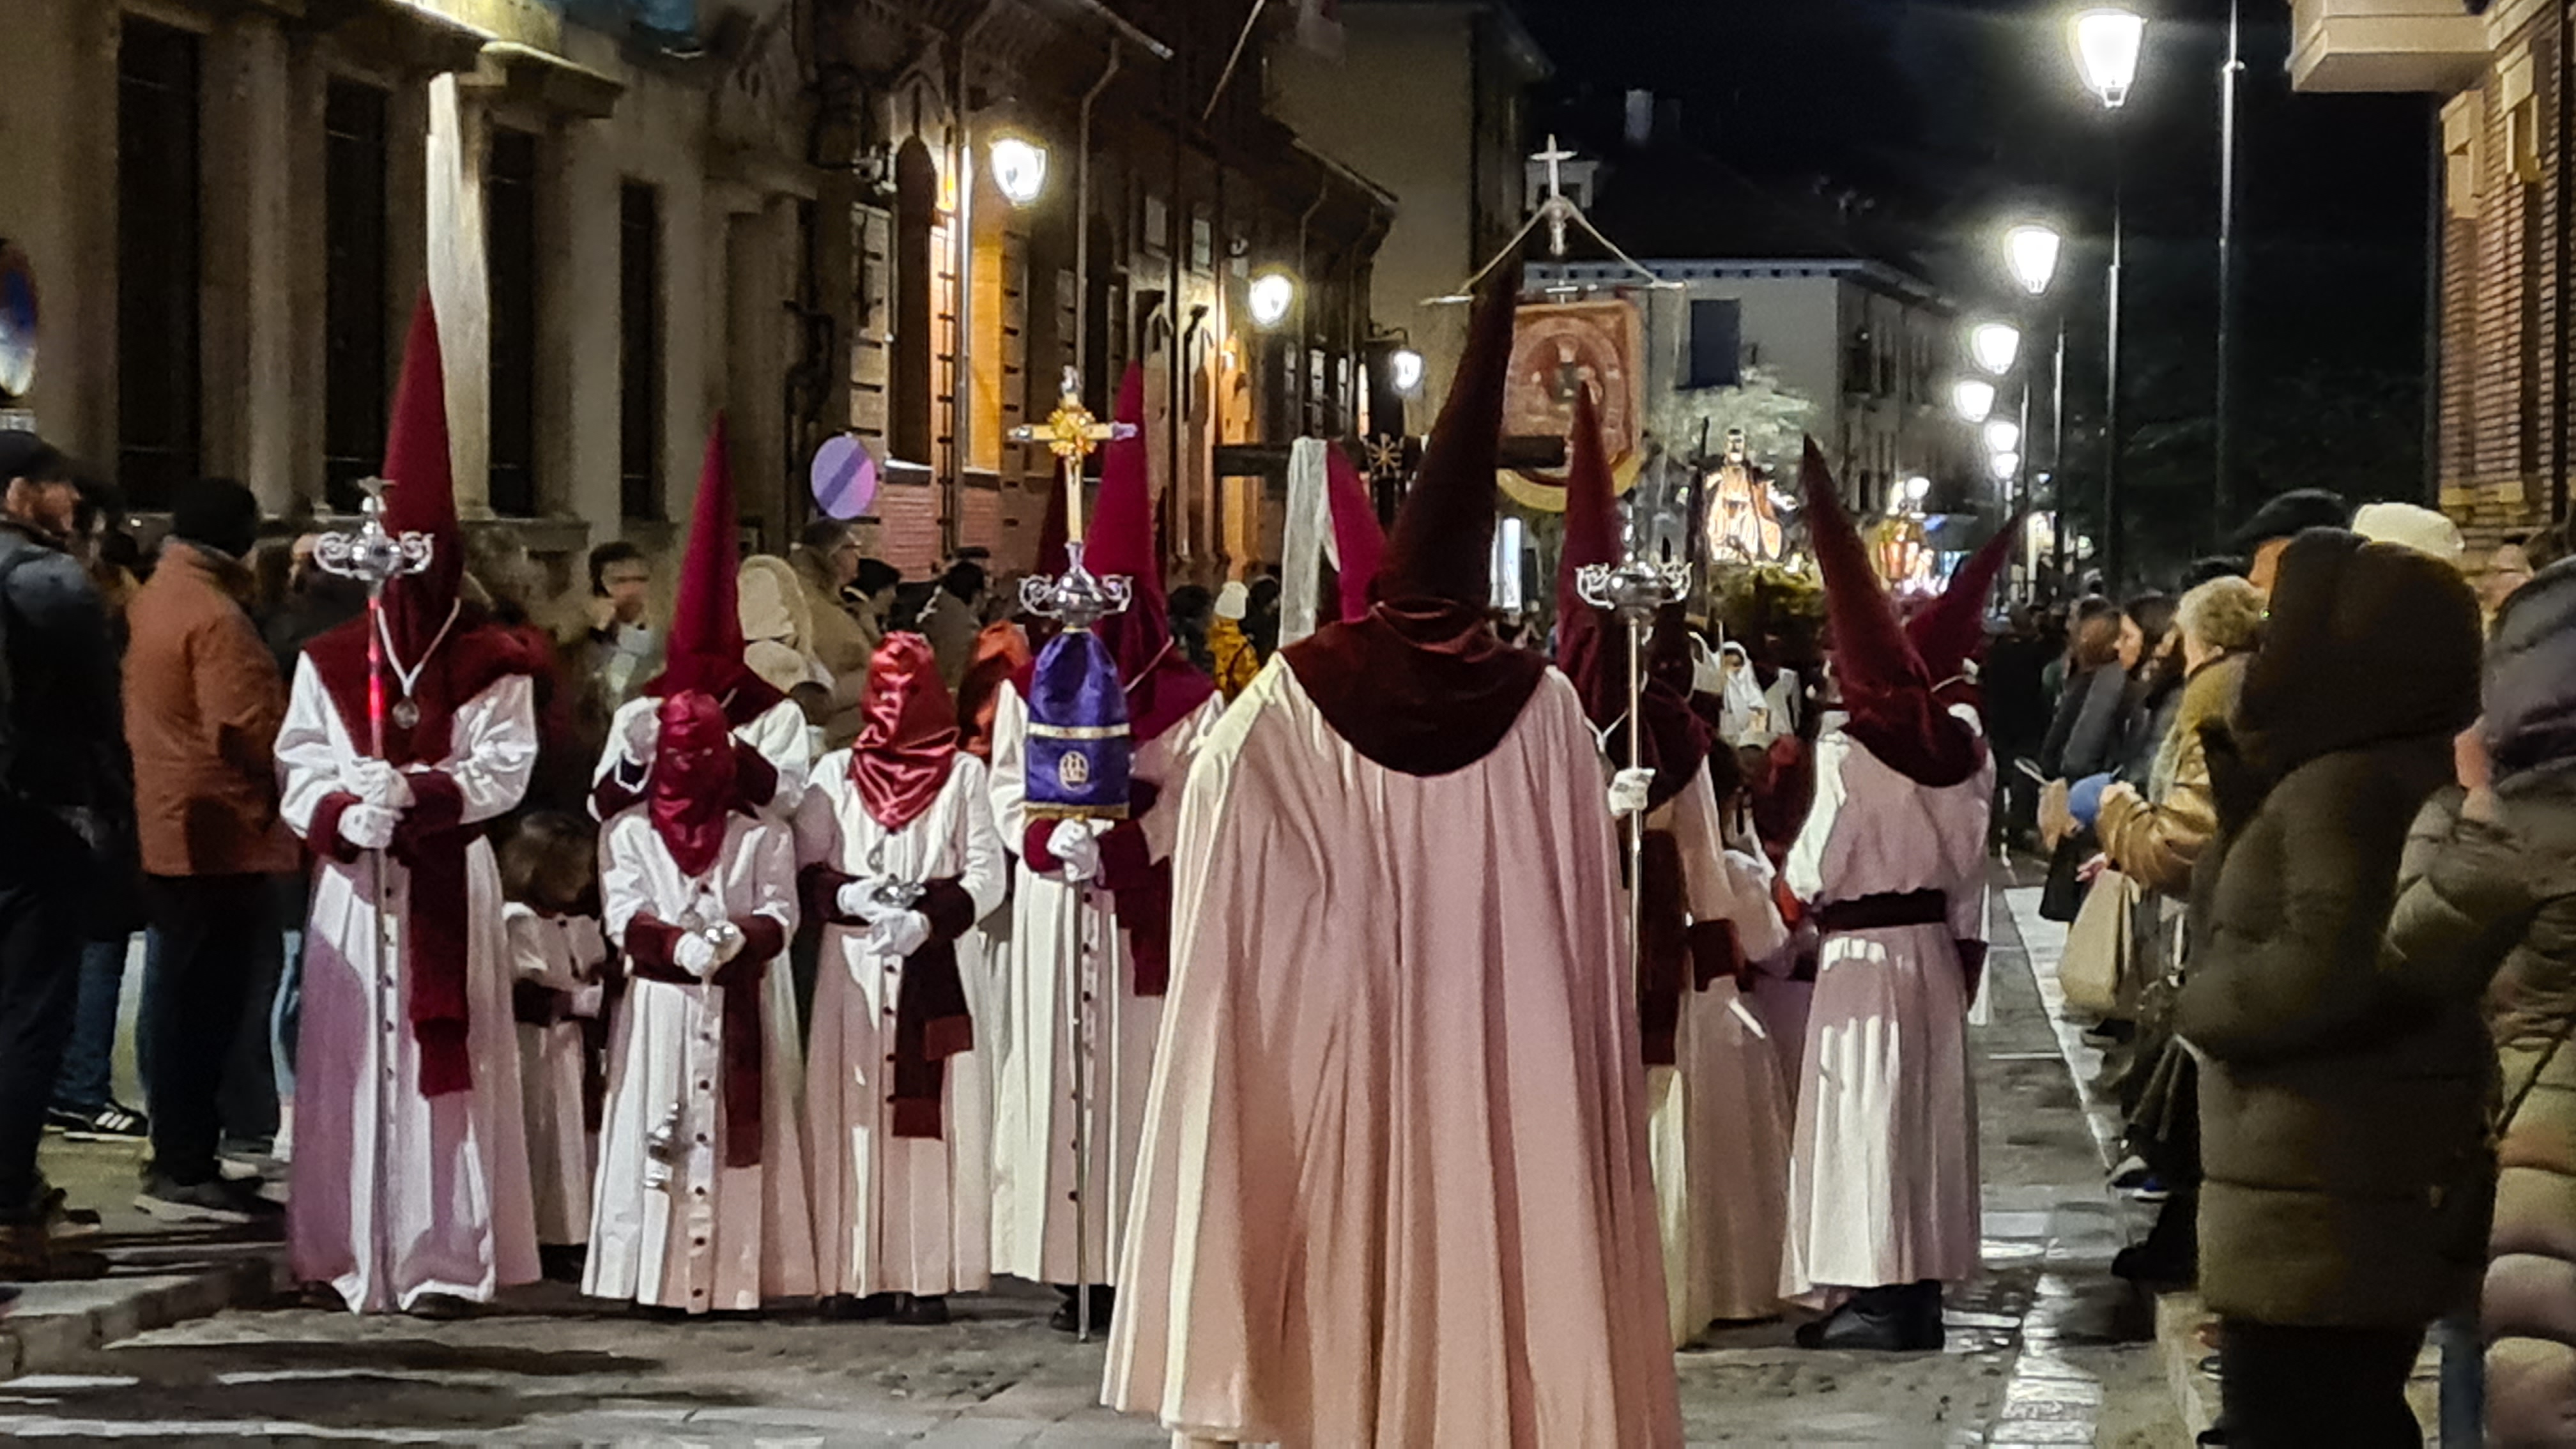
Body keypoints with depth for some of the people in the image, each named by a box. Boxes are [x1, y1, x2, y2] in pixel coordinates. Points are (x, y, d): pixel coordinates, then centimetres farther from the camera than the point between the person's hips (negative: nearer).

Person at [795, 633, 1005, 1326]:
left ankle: (924, 1276, -5)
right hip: (853, 965, 1)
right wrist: (851, 897, -14)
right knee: (853, 1116, -1)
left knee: (931, 1115, -5)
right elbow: (806, 870, 6)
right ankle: (858, 1274, 2)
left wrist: (928, 916, -16)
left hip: (934, 968, -1)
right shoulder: (835, 775, 11)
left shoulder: (962, 775, 6)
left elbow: (986, 876, -1)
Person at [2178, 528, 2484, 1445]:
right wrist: (2242, 814, 6)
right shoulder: (2389, 774, 16)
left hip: (2325, 1205, -11)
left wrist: (2200, 1003, -11)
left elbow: (2323, 968, -27)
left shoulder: (2345, 788, -18)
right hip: (2380, 1188, 11)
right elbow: (2245, 927, 18)